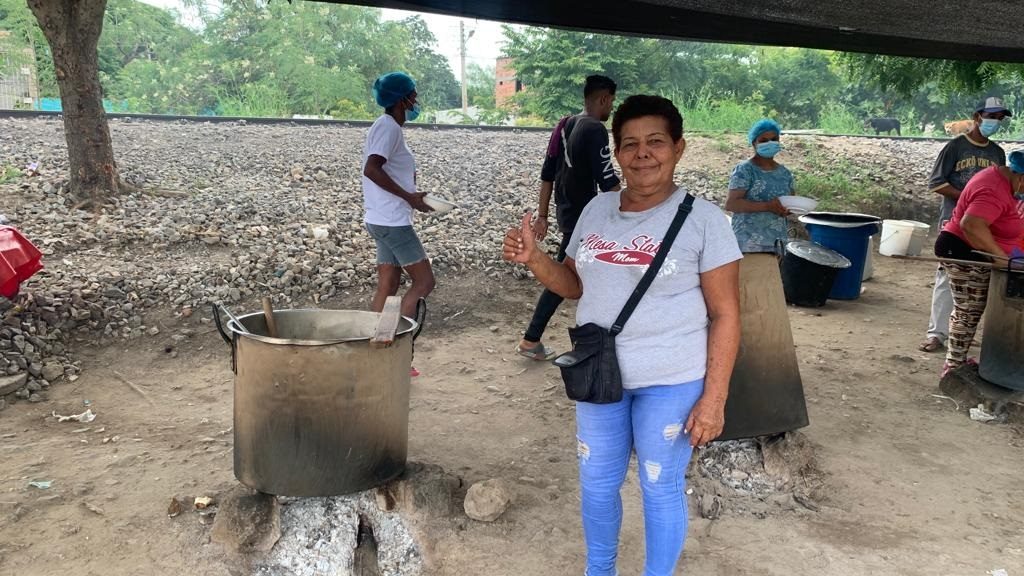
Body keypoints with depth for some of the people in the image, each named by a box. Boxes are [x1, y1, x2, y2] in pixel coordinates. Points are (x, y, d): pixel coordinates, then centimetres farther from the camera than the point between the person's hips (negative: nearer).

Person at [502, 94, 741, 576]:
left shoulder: (703, 219, -12)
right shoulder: (597, 209, 3)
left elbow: (726, 314, -11)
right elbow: (574, 284, 12)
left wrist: (713, 398, -15)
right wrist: (532, 258, -8)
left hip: (671, 381, -5)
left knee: (661, 489, 10)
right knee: (595, 482, 18)